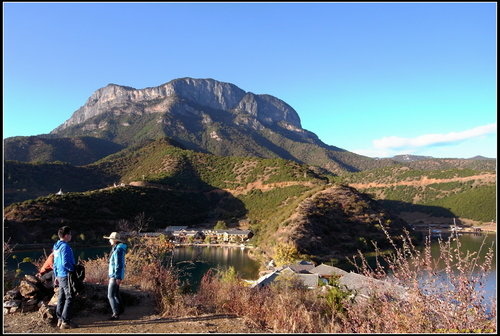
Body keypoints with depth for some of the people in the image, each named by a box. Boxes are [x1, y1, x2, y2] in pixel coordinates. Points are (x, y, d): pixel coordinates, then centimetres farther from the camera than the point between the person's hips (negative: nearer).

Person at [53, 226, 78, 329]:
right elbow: (65, 263, -22)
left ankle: (60, 320, 21)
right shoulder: (65, 246, -16)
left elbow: (55, 263, 18)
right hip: (66, 275, -10)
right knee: (69, 298, -5)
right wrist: (74, 270, -10)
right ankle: (65, 322, -3)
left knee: (61, 298, 14)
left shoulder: (56, 246, 13)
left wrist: (56, 276, 23)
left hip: (60, 275, 10)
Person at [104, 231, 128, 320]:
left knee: (110, 295, -7)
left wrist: (118, 277, -23)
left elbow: (119, 264, -22)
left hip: (115, 276, -10)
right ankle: (120, 310, 28)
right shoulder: (116, 248, 13)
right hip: (114, 275, 10)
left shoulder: (118, 250, -19)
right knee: (116, 294, 19)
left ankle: (116, 314, -4)